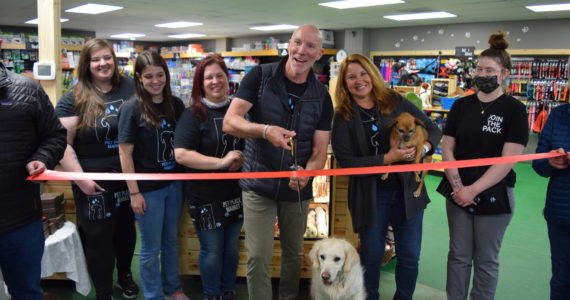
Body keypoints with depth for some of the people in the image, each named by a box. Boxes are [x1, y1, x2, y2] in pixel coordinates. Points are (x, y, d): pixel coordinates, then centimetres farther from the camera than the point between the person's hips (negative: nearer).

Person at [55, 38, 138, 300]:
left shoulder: (129, 88, 0)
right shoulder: (74, 98, -8)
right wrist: (81, 178, -18)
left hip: (127, 178, 3)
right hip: (93, 182, -3)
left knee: (126, 230, 20)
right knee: (98, 238, 9)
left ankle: (125, 275, 45)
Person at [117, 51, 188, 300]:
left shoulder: (176, 104, 0)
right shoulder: (132, 108, -13)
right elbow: (125, 152, -12)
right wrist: (134, 192, -13)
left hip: (174, 183, 4)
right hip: (148, 188, -4)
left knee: (171, 240, 20)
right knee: (151, 248, 10)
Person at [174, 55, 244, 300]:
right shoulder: (193, 115, -10)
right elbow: (181, 155, -19)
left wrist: (242, 160, -8)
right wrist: (222, 162, -23)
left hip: (236, 193, 4)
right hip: (206, 196, -4)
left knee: (231, 247, 17)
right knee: (212, 250, 8)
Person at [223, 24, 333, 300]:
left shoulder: (322, 97, -3)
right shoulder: (259, 76, -10)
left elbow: (320, 149, -5)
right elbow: (229, 123, -18)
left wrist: (306, 173, -28)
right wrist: (265, 130, -38)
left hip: (297, 189, 3)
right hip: (259, 185, -3)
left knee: (294, 253, 19)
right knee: (258, 256, -1)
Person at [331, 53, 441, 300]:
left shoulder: (397, 103, 0)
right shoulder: (343, 117, -5)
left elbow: (433, 130, 7)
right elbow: (346, 162, -14)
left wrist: (425, 147, -16)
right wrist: (387, 158, -22)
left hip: (407, 190, 2)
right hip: (369, 195, -2)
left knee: (410, 256, 11)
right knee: (371, 256, 12)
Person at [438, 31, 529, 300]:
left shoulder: (514, 109, -7)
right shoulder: (461, 105, 4)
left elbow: (508, 159, -12)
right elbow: (447, 148, 3)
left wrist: (474, 189, -16)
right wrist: (457, 186, -9)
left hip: (493, 195, -3)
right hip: (458, 192, 3)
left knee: (486, 259, 10)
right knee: (459, 254, 12)